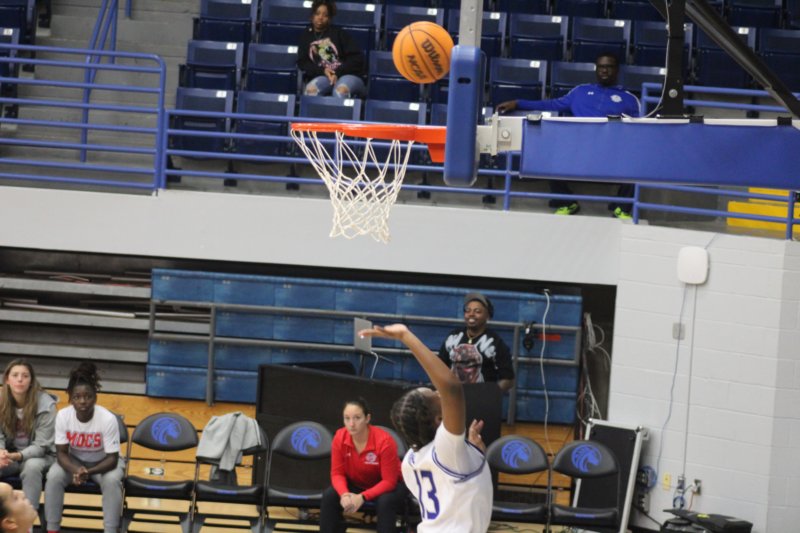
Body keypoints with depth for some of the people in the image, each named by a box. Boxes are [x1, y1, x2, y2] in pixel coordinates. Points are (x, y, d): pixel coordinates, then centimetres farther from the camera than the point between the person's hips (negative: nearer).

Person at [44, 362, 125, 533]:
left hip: (103, 462, -2)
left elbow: (112, 458, -23)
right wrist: (76, 470, -36)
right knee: (54, 476, -26)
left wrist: (89, 472, -41)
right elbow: (61, 452, -14)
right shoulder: (63, 416, -22)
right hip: (74, 461, 2)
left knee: (112, 480, -33)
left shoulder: (108, 419, -29)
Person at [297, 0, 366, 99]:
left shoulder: (338, 33, 7)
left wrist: (338, 73, -13)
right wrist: (323, 71, -9)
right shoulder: (306, 35, 15)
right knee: (311, 89, -33)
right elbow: (302, 63, 9)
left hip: (347, 75, -2)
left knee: (341, 91, -38)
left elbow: (358, 57, 0)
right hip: (321, 76, 2)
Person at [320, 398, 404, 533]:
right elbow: (337, 473, -10)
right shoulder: (339, 438, -18)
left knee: (385, 502, -36)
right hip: (356, 484, 4)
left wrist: (362, 497, -36)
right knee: (329, 496, -21)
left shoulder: (384, 441, -30)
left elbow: (388, 481, -26)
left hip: (389, 485, -4)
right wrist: (344, 494, -32)